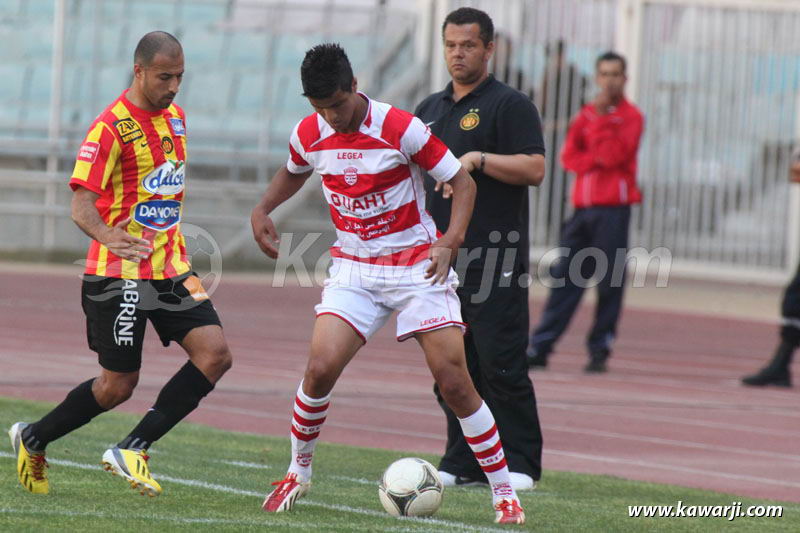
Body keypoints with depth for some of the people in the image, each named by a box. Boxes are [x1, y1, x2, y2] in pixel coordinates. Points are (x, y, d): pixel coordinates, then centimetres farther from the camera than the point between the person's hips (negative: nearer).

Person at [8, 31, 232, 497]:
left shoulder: (175, 117, 9)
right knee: (118, 386, 0)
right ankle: (33, 439, 24)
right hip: (119, 273, -7)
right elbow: (82, 204, -23)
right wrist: (110, 238, -44)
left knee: (215, 355, -10)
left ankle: (133, 450, -5)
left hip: (171, 270, 7)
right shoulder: (111, 127, -15)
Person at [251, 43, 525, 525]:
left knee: (454, 381, -10)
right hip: (354, 269, 3)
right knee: (320, 368, -15)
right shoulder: (309, 135, -3)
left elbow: (462, 182, -10)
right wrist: (263, 210, 4)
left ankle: (504, 492, 2)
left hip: (417, 264, -3)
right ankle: (299, 474, 8)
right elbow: (293, 174, 22)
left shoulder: (400, 128, -17)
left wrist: (450, 241, -24)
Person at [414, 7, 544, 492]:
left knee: (501, 365, -9)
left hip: (495, 259, -7)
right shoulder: (431, 110, 18)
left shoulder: (510, 105, -3)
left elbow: (534, 169, -13)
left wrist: (478, 160, -22)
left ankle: (520, 465, -3)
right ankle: (463, 462, 12)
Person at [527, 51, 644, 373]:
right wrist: (595, 160, -9)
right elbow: (569, 156, 8)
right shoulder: (586, 114, 15)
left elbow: (615, 155, -14)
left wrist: (601, 118, -16)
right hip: (583, 205, 5)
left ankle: (599, 350, 2)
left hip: (613, 209, -5)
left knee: (609, 283, -3)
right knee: (565, 277, 2)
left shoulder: (631, 117, 0)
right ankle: (540, 347, 1)